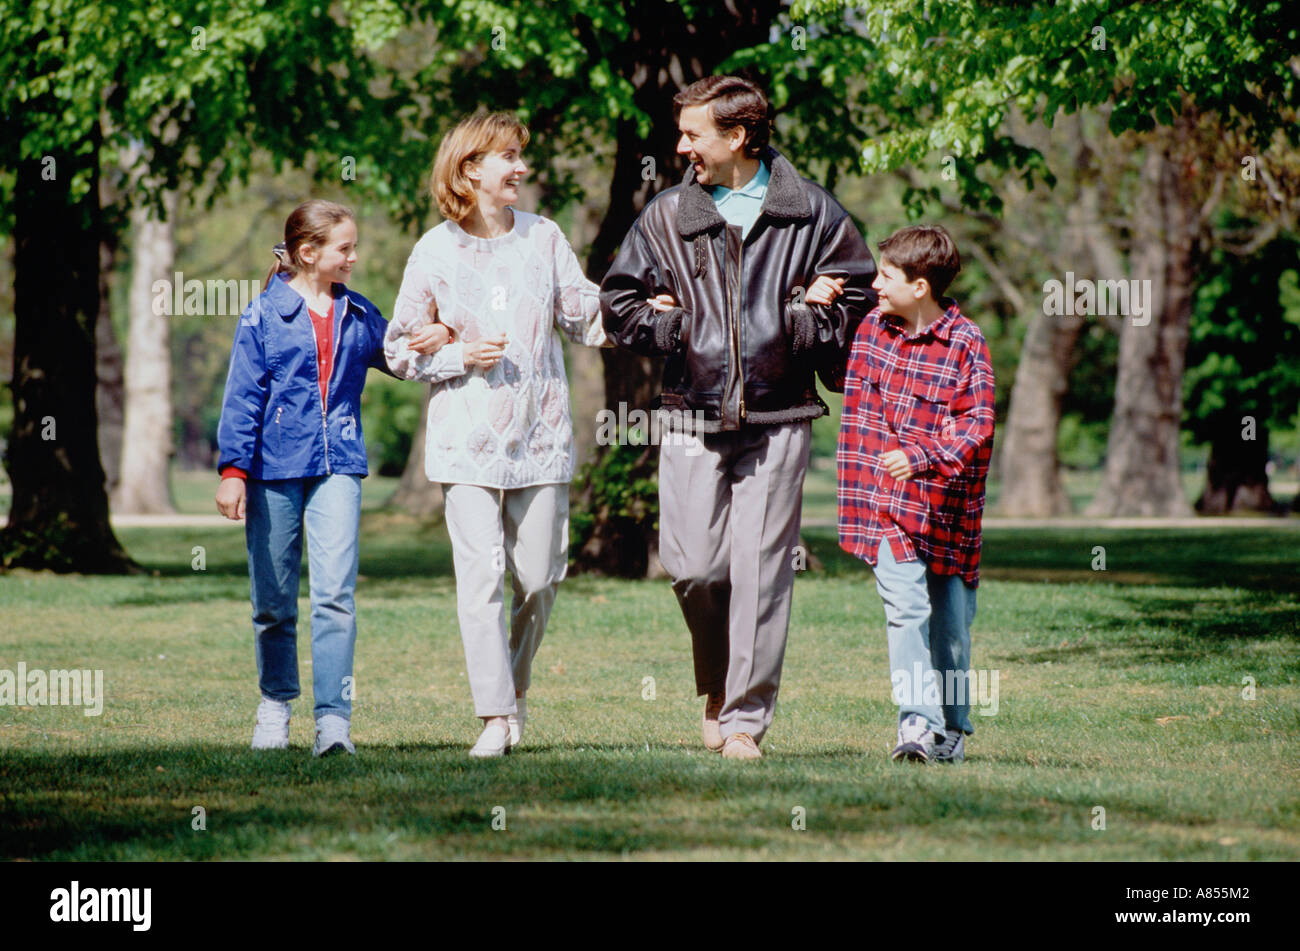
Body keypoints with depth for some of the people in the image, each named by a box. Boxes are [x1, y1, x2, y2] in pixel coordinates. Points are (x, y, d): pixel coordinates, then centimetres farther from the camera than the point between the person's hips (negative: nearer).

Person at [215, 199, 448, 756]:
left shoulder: (358, 316, 10)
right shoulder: (265, 314, -1)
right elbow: (243, 395, -2)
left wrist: (435, 339, 1)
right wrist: (233, 470, -6)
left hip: (338, 467, 2)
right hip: (275, 466, -2)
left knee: (335, 593, -13)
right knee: (273, 601, 8)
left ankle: (334, 719, -15)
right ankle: (275, 706, 27)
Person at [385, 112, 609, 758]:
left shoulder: (544, 238, 6)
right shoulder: (435, 251, 1)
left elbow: (585, 318, 6)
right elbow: (399, 347, 5)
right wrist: (460, 357, -10)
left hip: (540, 436, 2)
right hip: (467, 438, -2)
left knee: (539, 575, 3)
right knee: (481, 574, -9)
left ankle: (516, 686, 28)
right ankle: (495, 716, -5)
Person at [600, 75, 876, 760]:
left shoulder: (810, 212, 3)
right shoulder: (667, 215, 7)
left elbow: (859, 296, 8)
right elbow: (619, 306, 11)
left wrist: (803, 319, -6)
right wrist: (680, 326, -3)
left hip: (777, 418, -1)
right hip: (692, 416, 1)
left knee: (761, 569, -4)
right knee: (694, 566, -6)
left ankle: (746, 717, 3)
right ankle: (717, 686, 21)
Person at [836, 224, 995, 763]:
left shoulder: (965, 343, -8)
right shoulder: (872, 329, 6)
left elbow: (976, 423, -14)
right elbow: (854, 395, 24)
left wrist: (922, 457, -25)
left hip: (947, 503, -2)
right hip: (888, 503, 2)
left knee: (950, 617, 9)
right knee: (905, 606, -14)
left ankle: (952, 729, 23)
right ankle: (917, 719, -20)